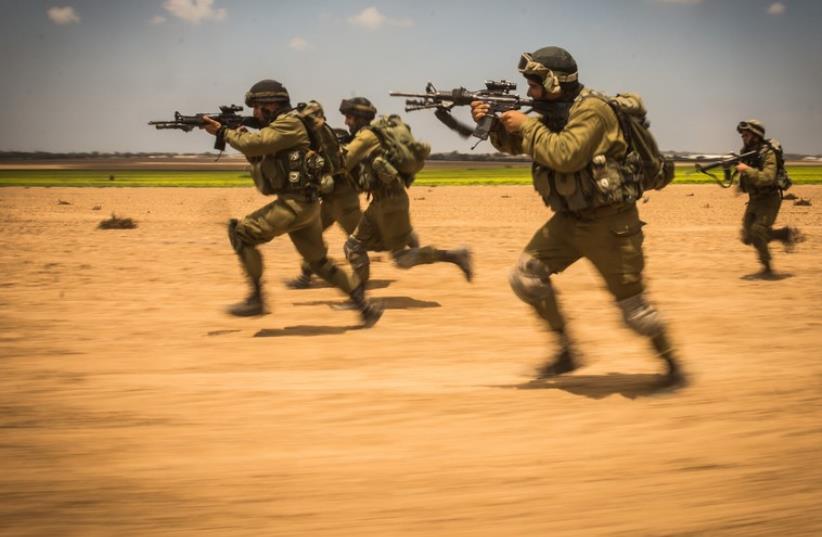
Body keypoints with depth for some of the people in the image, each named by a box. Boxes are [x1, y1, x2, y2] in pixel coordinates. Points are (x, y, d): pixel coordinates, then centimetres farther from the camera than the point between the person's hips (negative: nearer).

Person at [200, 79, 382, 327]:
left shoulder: (289, 123, -9)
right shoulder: (277, 128, 21)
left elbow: (254, 144, -20)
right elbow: (257, 156, 22)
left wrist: (223, 131, -8)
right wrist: (237, 133, 9)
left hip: (296, 204, -10)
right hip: (303, 204, 10)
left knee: (240, 232, -10)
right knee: (319, 262, 16)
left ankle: (256, 299, -7)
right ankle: (365, 306, 18)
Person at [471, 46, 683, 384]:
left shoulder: (591, 110, -20)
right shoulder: (557, 112, 7)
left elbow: (566, 155, -33)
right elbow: (515, 144, 17)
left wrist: (527, 125, -22)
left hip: (609, 223, -8)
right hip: (571, 220, 8)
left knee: (632, 306, -1)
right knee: (526, 276, -1)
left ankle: (673, 368, 20)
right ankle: (567, 353, 10)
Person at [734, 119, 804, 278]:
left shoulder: (768, 153, -19)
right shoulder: (747, 152, 4)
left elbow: (768, 178, -32)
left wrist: (747, 170, -31)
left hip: (769, 199, -8)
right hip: (754, 200, 8)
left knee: (757, 232, -19)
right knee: (748, 237, 4)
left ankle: (768, 269, -2)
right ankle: (786, 234, 21)